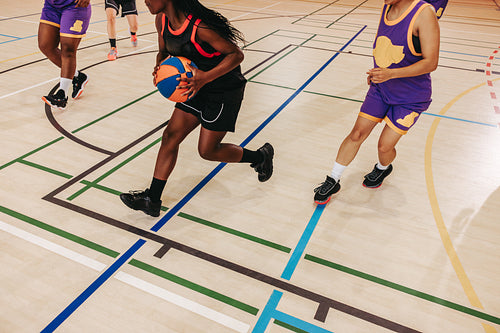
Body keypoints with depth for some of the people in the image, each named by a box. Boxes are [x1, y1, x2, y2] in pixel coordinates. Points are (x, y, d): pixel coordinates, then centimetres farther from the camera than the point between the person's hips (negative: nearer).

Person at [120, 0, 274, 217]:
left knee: (207, 150, -2)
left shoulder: (200, 27, -28)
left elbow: (236, 54, -22)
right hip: (197, 87, 8)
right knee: (171, 135, 1)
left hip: (224, 91, -8)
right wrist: (160, 67, -11)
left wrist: (205, 78, -33)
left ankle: (260, 156, 22)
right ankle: (152, 200, 9)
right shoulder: (162, 20, -4)